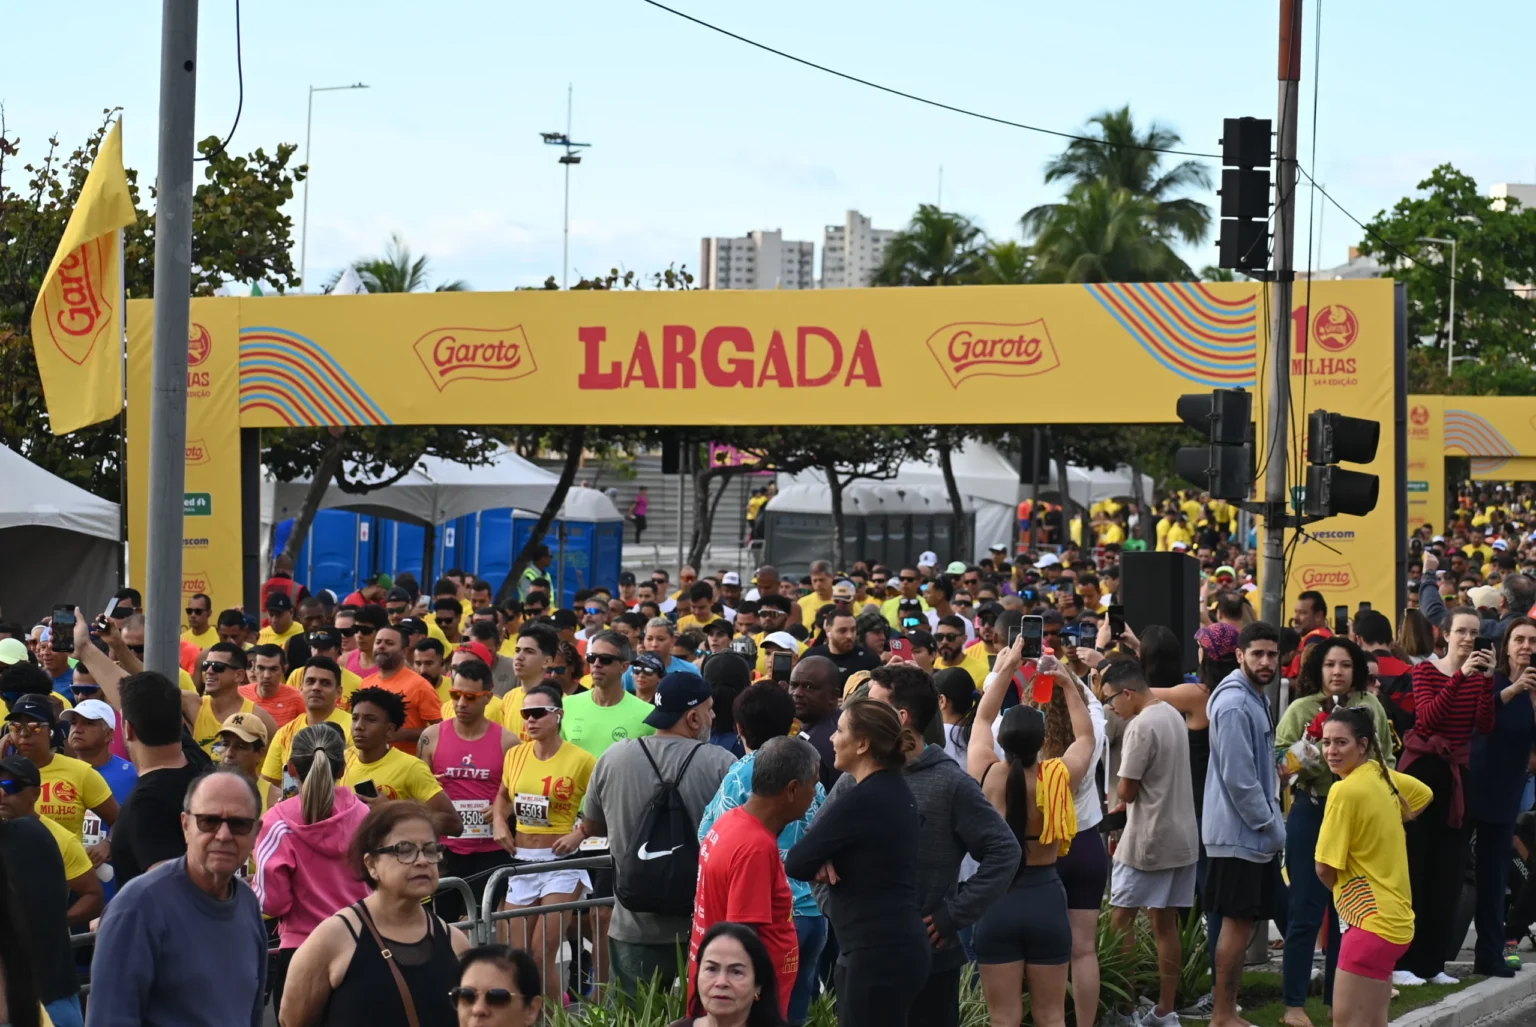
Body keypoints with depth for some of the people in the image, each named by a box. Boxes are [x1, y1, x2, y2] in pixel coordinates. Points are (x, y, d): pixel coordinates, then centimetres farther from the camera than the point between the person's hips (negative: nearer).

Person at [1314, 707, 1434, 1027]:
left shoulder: (1345, 790, -17)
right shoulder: (1382, 775, 6)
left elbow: (1325, 869, -14)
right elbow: (1424, 795, 29)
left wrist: (1343, 891, 8)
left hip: (1370, 922, -10)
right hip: (1393, 918, 10)